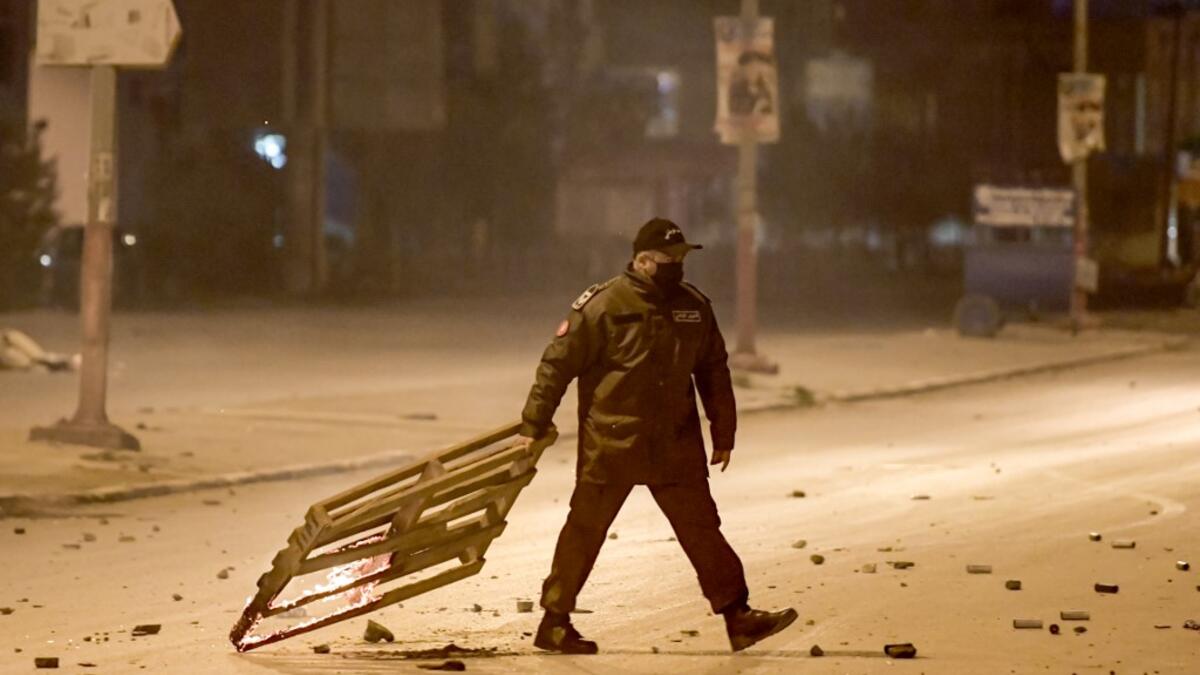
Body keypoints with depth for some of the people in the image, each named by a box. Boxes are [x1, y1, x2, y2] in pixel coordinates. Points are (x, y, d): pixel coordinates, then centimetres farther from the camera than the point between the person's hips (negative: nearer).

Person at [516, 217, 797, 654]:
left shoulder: (694, 307, 6)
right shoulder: (602, 306, -11)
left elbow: (713, 372, 16)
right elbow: (557, 365, -8)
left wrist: (723, 434, 16)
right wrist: (533, 426, -7)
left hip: (676, 447, 5)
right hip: (610, 446, -5)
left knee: (702, 529, 3)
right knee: (585, 531, 4)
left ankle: (738, 617, 4)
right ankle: (554, 623, 15)